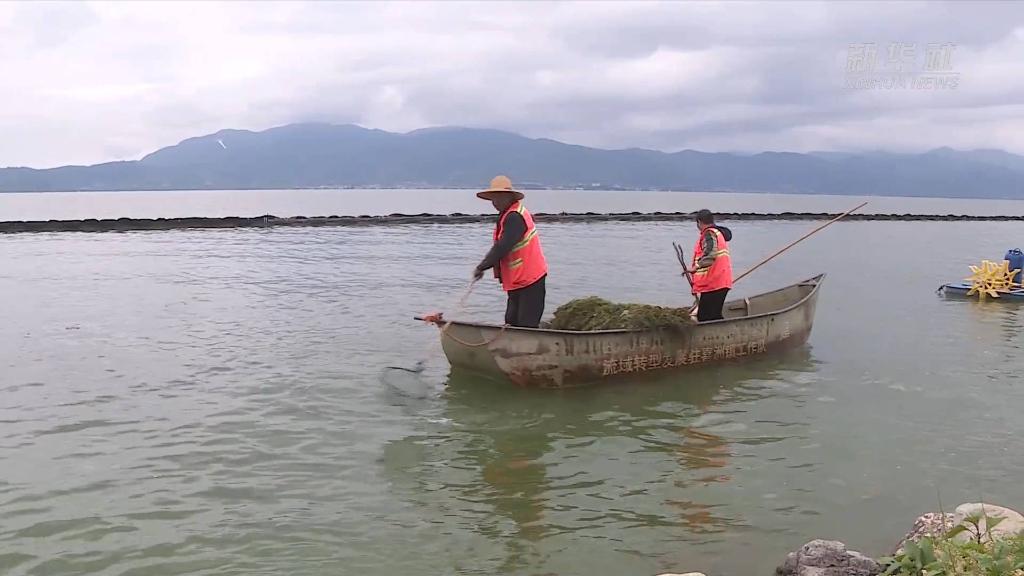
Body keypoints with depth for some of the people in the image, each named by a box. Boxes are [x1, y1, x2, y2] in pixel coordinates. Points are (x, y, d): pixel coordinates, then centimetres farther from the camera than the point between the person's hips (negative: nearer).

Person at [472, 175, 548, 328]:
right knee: (512, 322, 13)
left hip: (529, 280, -10)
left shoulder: (514, 217, -19)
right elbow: (501, 246, 15)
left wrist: (482, 267, -21)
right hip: (517, 280, 10)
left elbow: (502, 247, -26)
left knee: (527, 325, -8)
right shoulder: (508, 215, 14)